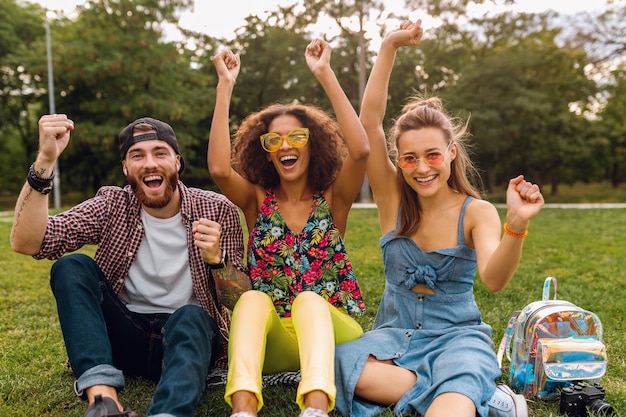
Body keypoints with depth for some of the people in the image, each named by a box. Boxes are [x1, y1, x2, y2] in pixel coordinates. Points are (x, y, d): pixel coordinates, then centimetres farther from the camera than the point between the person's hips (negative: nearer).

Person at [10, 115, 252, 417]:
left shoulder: (217, 210, -4)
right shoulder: (112, 205, -1)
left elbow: (241, 302, -6)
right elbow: (26, 243, -14)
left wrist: (215, 258, -27)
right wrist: (45, 160, -25)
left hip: (190, 335, -2)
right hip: (123, 336, 2)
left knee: (190, 317, -34)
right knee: (71, 266, -19)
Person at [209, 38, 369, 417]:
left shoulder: (333, 198, 2)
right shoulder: (257, 200, 5)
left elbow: (361, 150, -18)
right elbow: (219, 168, -16)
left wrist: (325, 74, -18)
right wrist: (226, 85, -15)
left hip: (330, 330, -1)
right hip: (272, 342, 1)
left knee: (308, 299, -32)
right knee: (253, 298, -29)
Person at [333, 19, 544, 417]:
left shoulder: (477, 212, -7)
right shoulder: (393, 197, -1)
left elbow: (493, 279, -25)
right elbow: (370, 121, -12)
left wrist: (516, 226, -43)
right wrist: (389, 47, -19)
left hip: (457, 335, -5)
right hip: (395, 333, 5)